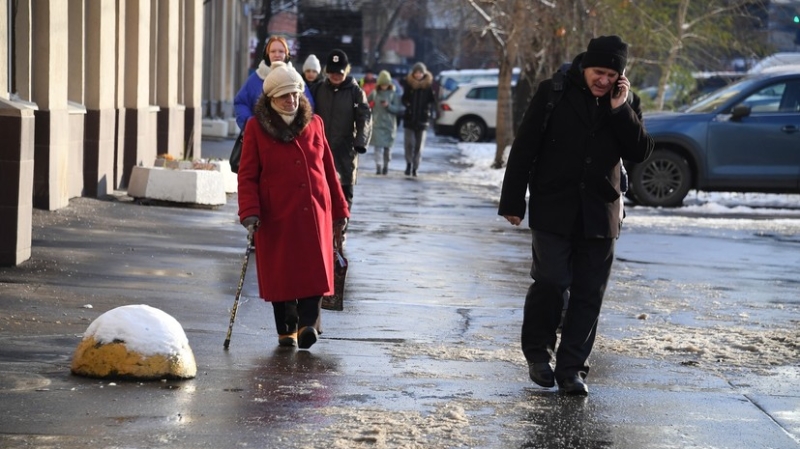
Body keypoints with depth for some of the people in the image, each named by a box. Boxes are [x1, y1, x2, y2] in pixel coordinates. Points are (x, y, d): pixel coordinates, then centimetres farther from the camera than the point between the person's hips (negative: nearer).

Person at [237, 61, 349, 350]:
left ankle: (308, 324, -13)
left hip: (314, 212, 2)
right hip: (276, 215, -2)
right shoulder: (257, 127, 0)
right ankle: (286, 331, 15)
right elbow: (247, 175, -1)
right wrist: (250, 213, -12)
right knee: (281, 273, 3)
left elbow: (328, 168, 15)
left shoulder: (313, 123, 10)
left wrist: (339, 208, 16)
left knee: (314, 269, -10)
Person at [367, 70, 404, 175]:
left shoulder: (394, 94, 0)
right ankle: (378, 166, -18)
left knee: (387, 147, 8)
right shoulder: (374, 93, 4)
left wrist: (389, 106, -18)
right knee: (378, 146, -11)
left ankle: (386, 165, 24)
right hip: (377, 124, 0)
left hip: (389, 124, 0)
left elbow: (398, 109, -3)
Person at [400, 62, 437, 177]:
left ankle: (415, 167, 12)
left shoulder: (429, 84, -2)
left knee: (419, 145, 3)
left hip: (422, 119, 0)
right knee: (409, 143, -5)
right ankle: (409, 164, 13)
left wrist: (428, 107, -15)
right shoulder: (409, 82, 0)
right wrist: (407, 104, -13)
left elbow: (433, 100, 3)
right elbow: (404, 98, 6)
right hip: (409, 118, 0)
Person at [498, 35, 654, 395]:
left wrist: (620, 110, -13)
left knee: (589, 294, 3)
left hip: (598, 214, 3)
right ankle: (537, 351, 12)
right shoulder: (553, 93, -4)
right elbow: (524, 148, -2)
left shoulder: (626, 104, 6)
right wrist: (512, 201, -4)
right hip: (553, 209, -3)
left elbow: (640, 152, -4)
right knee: (551, 281, -10)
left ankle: (572, 367, 11)